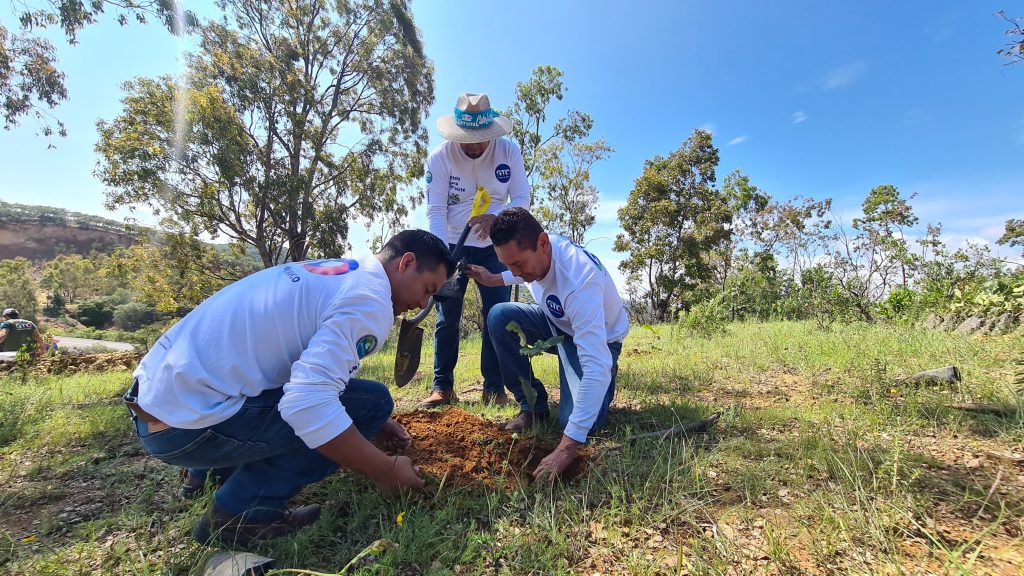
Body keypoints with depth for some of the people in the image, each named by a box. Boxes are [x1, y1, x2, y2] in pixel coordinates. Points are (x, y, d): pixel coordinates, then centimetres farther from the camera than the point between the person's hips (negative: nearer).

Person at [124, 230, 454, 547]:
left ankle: (212, 473, 23)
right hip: (190, 421, -9)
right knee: (371, 402, -10)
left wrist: (372, 427, 17)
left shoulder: (335, 273, 13)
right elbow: (307, 404, -29)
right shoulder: (369, 298, -17)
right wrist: (386, 471, -16)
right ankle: (242, 511, -2)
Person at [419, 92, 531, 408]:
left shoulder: (509, 151, -9)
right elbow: (435, 211, -15)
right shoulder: (439, 157, -13)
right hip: (453, 246, 0)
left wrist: (495, 216, -30)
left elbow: (522, 198, -9)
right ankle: (442, 386, 9)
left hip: (494, 246, 1)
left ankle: (494, 387, 7)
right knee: (447, 318, -1)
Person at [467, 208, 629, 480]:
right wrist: (494, 279, -1)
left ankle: (603, 385, 14)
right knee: (499, 317, -20)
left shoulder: (579, 279, -41)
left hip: (598, 338, -6)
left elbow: (596, 366, -45)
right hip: (558, 322, 6)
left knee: (581, 423, -23)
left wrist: (567, 448, -47)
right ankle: (533, 405, -4)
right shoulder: (529, 252, -19)